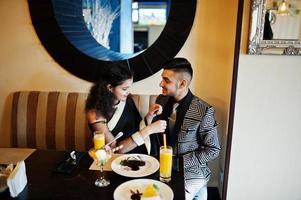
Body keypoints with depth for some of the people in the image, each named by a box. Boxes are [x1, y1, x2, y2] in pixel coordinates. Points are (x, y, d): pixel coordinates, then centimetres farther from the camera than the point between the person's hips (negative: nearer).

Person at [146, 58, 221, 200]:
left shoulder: (203, 111, -16)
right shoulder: (161, 100, -1)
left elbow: (213, 150, -9)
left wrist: (178, 162, -15)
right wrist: (149, 118, -14)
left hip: (190, 173, -3)